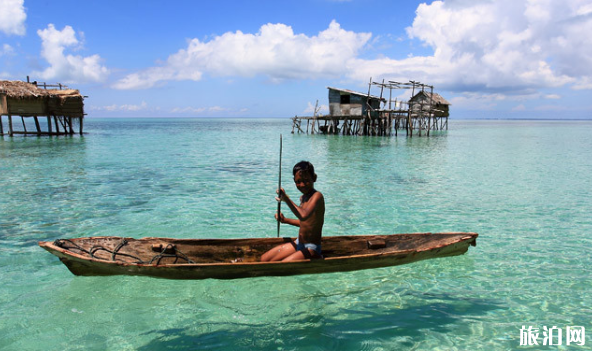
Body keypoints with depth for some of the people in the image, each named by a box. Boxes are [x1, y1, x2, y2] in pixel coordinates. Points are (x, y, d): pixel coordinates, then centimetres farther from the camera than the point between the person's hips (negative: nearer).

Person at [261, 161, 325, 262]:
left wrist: (286, 199, -32)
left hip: (311, 249, -9)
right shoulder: (303, 197, 8)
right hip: (298, 244, 9)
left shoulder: (317, 196, -19)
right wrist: (285, 220, 15)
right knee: (264, 259, 8)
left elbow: (304, 216, -38)